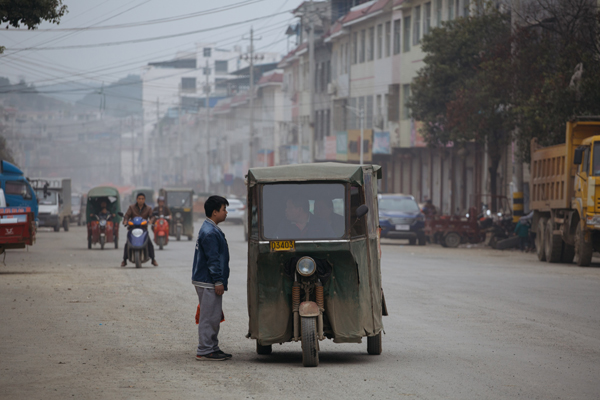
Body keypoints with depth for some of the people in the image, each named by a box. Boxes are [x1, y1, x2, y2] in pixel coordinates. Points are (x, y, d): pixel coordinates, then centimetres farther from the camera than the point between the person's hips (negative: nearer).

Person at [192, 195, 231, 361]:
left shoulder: (212, 229, 16)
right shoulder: (209, 233, -18)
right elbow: (212, 259, -21)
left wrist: (219, 280, 22)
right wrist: (218, 281, -20)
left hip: (210, 282, 11)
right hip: (208, 283, -11)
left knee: (214, 316, 15)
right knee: (209, 316, -6)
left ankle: (212, 348, 22)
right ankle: (204, 351, -3)